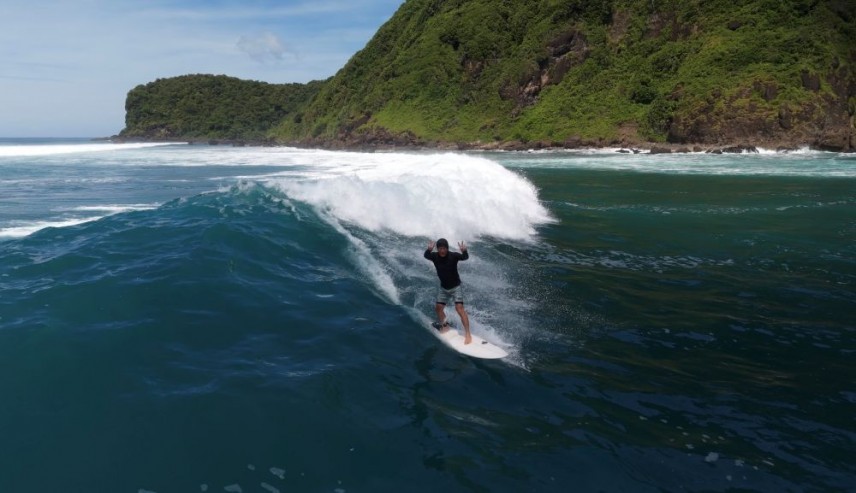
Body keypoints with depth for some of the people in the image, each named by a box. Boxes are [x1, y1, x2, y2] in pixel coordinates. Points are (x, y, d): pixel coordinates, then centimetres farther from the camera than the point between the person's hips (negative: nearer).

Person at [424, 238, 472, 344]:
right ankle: (444, 325, 36)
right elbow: (426, 256, -33)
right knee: (438, 308, 9)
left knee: (459, 308, -16)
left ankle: (468, 334, -15)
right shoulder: (435, 256, -13)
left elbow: (465, 257, -38)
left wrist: (464, 251, -60)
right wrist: (429, 249, -55)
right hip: (443, 288, 5)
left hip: (455, 287, -5)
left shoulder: (453, 255, -22)